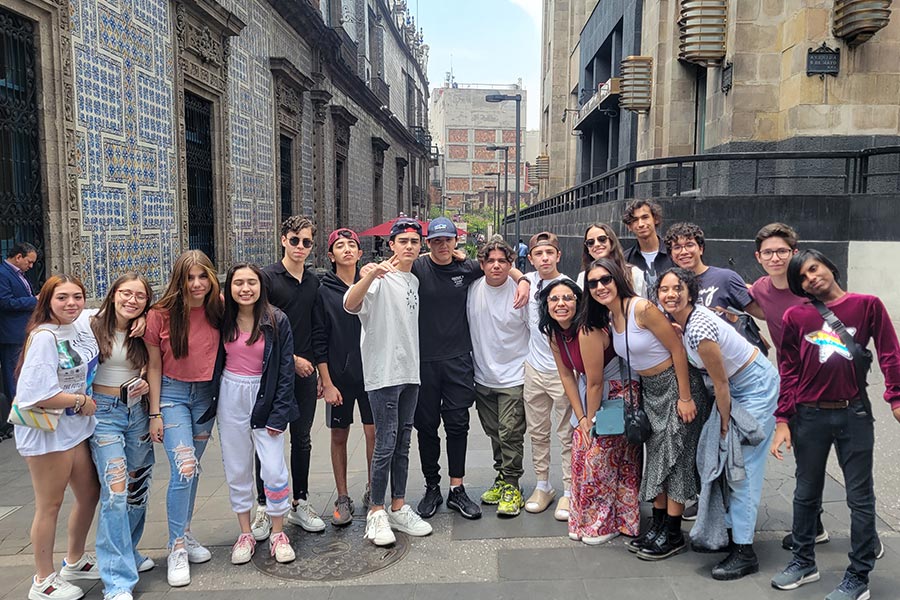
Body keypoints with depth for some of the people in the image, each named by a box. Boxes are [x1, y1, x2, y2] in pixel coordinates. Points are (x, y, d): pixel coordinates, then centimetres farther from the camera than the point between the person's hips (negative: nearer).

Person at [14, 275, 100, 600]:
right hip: (46, 431, -7)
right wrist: (81, 400, -14)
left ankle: (75, 561, 40)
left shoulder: (83, 323, 0)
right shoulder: (44, 337, -21)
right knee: (50, 506, 7)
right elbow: (39, 395, -28)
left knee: (89, 494, 18)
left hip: (76, 427, 8)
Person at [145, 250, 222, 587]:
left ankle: (185, 533, 31)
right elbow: (154, 366, -6)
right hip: (172, 393, -3)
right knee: (183, 468, -12)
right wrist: (155, 413, -6)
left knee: (193, 468, 14)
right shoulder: (161, 315, -13)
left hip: (206, 394, 3)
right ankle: (177, 548, 2)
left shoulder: (218, 309, -6)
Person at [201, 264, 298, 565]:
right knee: (237, 470, 9)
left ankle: (278, 533, 12)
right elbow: (214, 362, 10)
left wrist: (278, 414, -10)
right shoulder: (223, 320, 2)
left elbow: (285, 370, -7)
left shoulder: (276, 321, -7)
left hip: (265, 398, -3)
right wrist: (210, 404, 2)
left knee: (274, 469, -6)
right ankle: (245, 534, 23)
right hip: (230, 397, 3)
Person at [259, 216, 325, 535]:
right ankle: (263, 507, 16)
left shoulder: (314, 281, 10)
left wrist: (320, 371, 11)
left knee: (302, 440, 11)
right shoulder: (268, 277, -5)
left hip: (305, 371, 5)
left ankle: (300, 503, 23)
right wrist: (292, 359, -10)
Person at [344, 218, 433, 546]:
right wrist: (371, 274, -41)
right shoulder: (380, 279, -9)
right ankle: (376, 513, 10)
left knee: (402, 444, 13)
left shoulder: (415, 281, 14)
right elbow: (349, 305, -27)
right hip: (383, 373, -7)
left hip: (410, 372, 7)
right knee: (385, 445, -4)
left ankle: (399, 508, 24)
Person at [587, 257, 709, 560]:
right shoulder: (608, 318, 1)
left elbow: (677, 349, -19)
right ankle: (657, 526, 24)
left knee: (673, 455, -1)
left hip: (677, 384, -8)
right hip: (650, 389, 8)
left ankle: (673, 535, 10)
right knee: (656, 455, 12)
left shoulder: (642, 308, -22)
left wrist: (685, 398, -19)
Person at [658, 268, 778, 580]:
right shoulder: (680, 320, -4)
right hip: (738, 384, 9)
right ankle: (729, 532, 24)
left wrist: (724, 423, -9)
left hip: (757, 386, -9)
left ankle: (744, 552, -2)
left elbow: (720, 383, -20)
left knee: (743, 466, -8)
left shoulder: (699, 330, -30)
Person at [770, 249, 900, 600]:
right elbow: (789, 372, 3)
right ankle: (804, 562, 32)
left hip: (854, 415, -1)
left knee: (860, 498, 7)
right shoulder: (795, 316, 2)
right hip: (809, 416, 2)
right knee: (806, 494, 14)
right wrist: (782, 421, -1)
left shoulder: (868, 305, 0)